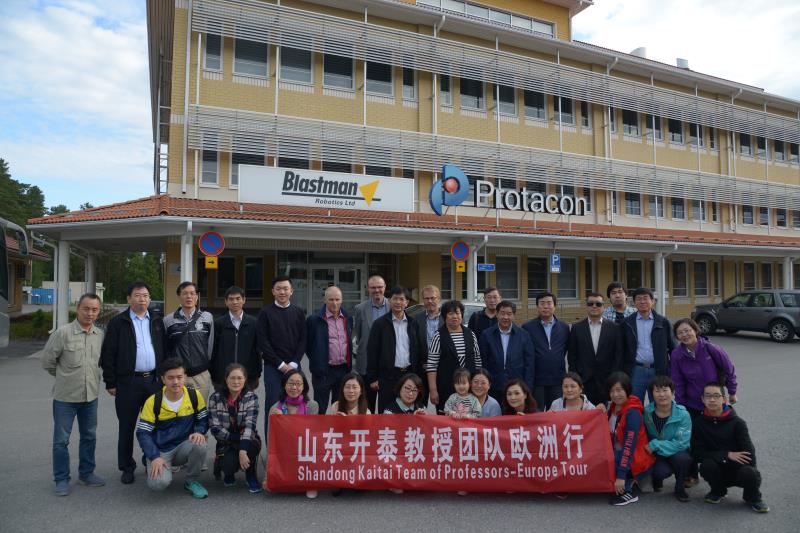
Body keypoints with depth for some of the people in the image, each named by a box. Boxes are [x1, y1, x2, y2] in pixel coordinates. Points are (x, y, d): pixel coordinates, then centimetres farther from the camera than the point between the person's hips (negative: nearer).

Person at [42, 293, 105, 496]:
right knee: (61, 440, 7)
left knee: (89, 437, 15)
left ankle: (86, 473, 30)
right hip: (65, 396, -4)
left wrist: (89, 376, 11)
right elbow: (47, 360, -6)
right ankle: (61, 479, 22)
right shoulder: (63, 332, -15)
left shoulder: (100, 334, -1)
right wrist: (64, 376, 5)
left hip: (91, 396, 4)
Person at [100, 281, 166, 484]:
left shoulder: (157, 321, 9)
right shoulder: (117, 322, -1)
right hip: (128, 382, -3)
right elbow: (107, 355, -3)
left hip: (154, 380, 3)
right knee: (126, 427, 7)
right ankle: (127, 467, 21)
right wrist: (110, 383, -6)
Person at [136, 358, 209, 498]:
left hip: (183, 447, 1)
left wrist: (200, 432, -21)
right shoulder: (153, 402, -12)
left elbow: (203, 419, 3)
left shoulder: (194, 395, -8)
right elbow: (142, 433, -9)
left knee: (199, 445, -32)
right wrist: (155, 457, -21)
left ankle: (191, 481, -3)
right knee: (158, 483, -29)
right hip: (159, 451, -1)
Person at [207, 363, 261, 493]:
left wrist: (243, 451, -36)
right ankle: (228, 472, 11)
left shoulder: (251, 397, -12)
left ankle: (251, 475, -4)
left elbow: (249, 426, -23)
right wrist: (238, 437, -22)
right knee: (230, 465, -31)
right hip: (226, 443, 0)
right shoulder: (215, 398, -10)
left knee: (253, 444, -36)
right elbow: (215, 429, -13)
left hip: (247, 442, 0)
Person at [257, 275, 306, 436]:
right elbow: (262, 342, -4)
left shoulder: (298, 312, 9)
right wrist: (281, 364, -8)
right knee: (273, 404, -3)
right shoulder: (266, 312, 1)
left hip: (293, 366, 2)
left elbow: (303, 340, 7)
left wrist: (293, 363, -5)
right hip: (273, 367, -2)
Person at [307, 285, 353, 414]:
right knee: (320, 409, 4)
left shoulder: (347, 318, 7)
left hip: (344, 369, 5)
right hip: (324, 371, -5)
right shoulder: (314, 319, -9)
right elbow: (308, 345, -1)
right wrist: (318, 362, 2)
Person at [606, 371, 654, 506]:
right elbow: (609, 437, 12)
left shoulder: (633, 413, -20)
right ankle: (631, 483, 1)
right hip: (618, 455, 8)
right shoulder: (613, 407, 4)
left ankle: (629, 490, -9)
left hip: (636, 461, -8)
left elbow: (629, 445, -25)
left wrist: (621, 476, -28)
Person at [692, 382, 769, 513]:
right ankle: (718, 492, 4)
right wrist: (727, 455, -18)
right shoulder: (699, 423, -5)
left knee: (749, 473, -32)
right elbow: (697, 453, -9)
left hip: (737, 469, -1)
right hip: (717, 472, 1)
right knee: (707, 465, -31)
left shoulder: (737, 423, -8)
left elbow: (748, 454, -12)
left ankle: (752, 498, 4)